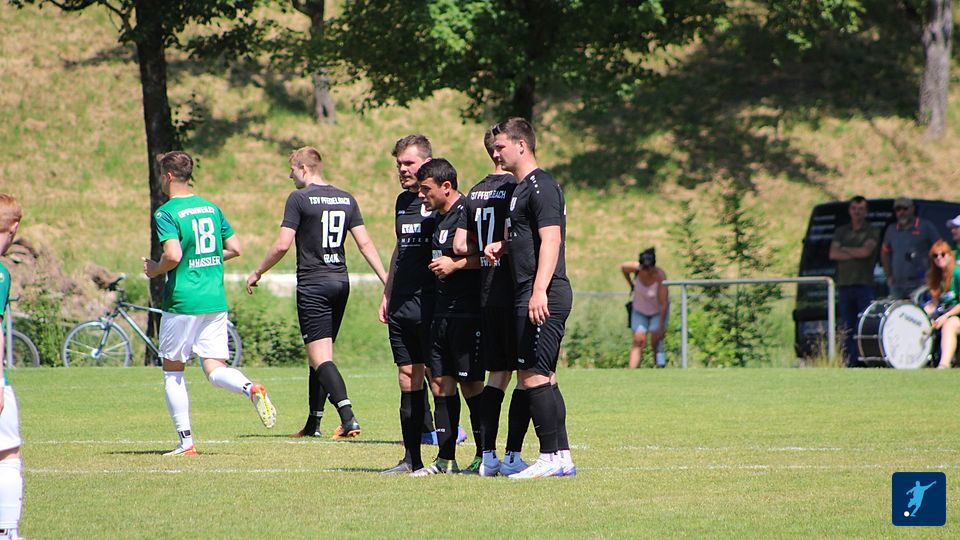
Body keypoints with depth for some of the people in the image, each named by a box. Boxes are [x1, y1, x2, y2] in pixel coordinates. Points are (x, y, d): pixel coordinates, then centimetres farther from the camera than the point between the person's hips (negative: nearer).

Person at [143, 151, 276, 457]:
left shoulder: (166, 213, -10)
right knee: (215, 369, 4)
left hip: (182, 302, -5)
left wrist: (154, 270, -3)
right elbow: (235, 248, 12)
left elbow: (173, 255, -23)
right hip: (216, 300, 6)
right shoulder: (211, 207, 11)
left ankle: (186, 441, 6)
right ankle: (251, 389, -28)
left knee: (173, 371, 9)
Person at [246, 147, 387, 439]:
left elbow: (282, 245, -12)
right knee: (320, 355, 16)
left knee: (320, 357, -10)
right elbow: (365, 243, 6)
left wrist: (257, 273, 1)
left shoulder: (299, 198, -8)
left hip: (313, 285, -7)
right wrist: (387, 280, 7)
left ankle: (348, 417, -25)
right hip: (341, 283, 7)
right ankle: (313, 423, 21)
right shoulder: (346, 199, 10)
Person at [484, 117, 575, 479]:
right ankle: (562, 456, 13)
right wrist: (501, 246, 12)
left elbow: (550, 239, -20)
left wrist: (539, 291, -28)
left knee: (533, 375, -11)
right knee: (542, 377, 11)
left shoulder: (541, 186, -12)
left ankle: (551, 457, -9)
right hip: (529, 296, 10)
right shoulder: (520, 188, 20)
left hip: (544, 298, -10)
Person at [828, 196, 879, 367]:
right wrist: (855, 254, -6)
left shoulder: (872, 232, 7)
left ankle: (865, 362, -14)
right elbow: (833, 254, 4)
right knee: (847, 329, 0)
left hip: (864, 285, -4)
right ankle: (849, 364, -1)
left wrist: (845, 249, 2)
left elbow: (866, 251, -11)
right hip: (844, 285, 4)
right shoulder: (841, 231, 18)